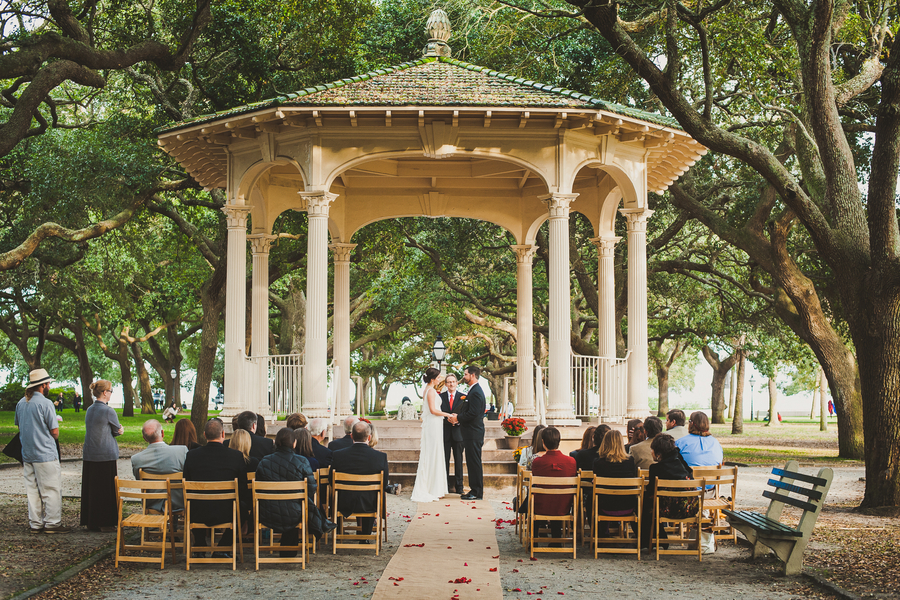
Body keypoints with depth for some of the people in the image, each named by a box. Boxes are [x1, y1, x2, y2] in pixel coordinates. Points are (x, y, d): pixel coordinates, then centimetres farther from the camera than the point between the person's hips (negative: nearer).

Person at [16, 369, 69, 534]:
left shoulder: (21, 403, 8)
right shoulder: (45, 403, -14)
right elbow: (55, 432, -12)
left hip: (27, 454, 7)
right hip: (45, 455, -7)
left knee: (32, 490, 12)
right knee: (51, 490, 0)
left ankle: (35, 524, 16)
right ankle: (52, 523, 1)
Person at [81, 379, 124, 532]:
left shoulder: (89, 410, 10)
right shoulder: (108, 411, -14)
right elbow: (118, 431, -5)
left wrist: (119, 430, 5)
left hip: (89, 455, 8)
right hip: (106, 456, -8)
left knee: (90, 489, 11)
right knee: (106, 489, 0)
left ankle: (90, 522, 17)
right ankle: (104, 523, 4)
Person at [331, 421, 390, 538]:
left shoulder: (337, 455, -14)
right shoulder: (381, 456, -16)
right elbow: (384, 485, -5)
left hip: (343, 504, 0)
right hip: (369, 504, 0)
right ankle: (365, 535, 51)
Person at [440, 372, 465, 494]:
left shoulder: (462, 397, 5)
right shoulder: (440, 396, 6)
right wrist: (448, 419, -11)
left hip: (458, 432, 0)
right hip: (445, 433, 0)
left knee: (458, 460, 3)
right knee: (444, 460, 3)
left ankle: (459, 487, 9)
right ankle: (445, 486, 9)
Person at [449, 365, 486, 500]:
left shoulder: (476, 392, -17)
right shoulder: (474, 390, 17)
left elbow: (473, 413, -23)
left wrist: (458, 418, -13)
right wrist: (458, 417, 7)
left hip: (474, 433, -11)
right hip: (472, 433, 11)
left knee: (475, 463, -6)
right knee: (472, 463, 13)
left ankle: (477, 493, -2)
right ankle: (475, 490, 18)